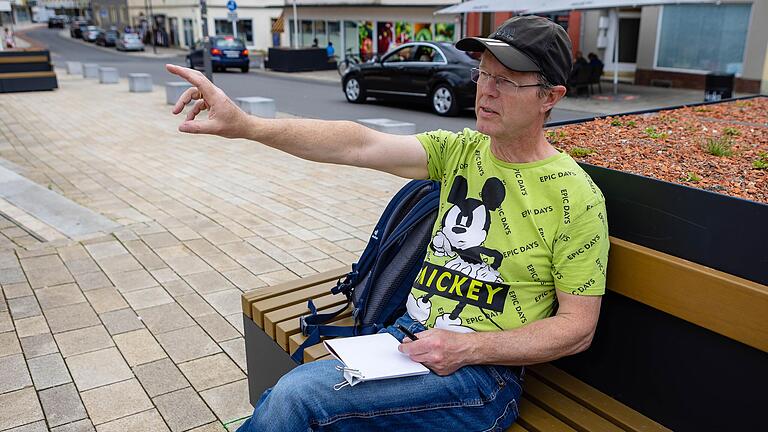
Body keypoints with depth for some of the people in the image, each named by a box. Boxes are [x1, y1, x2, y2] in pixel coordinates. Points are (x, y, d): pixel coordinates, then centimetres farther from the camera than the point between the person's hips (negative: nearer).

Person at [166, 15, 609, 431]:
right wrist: (246, 125, -24)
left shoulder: (577, 198, -11)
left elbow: (578, 327, -8)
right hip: (408, 333, 5)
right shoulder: (460, 150, 2)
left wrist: (466, 348, -18)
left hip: (482, 369, -4)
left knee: (297, 396, -21)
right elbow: (360, 145, -13)